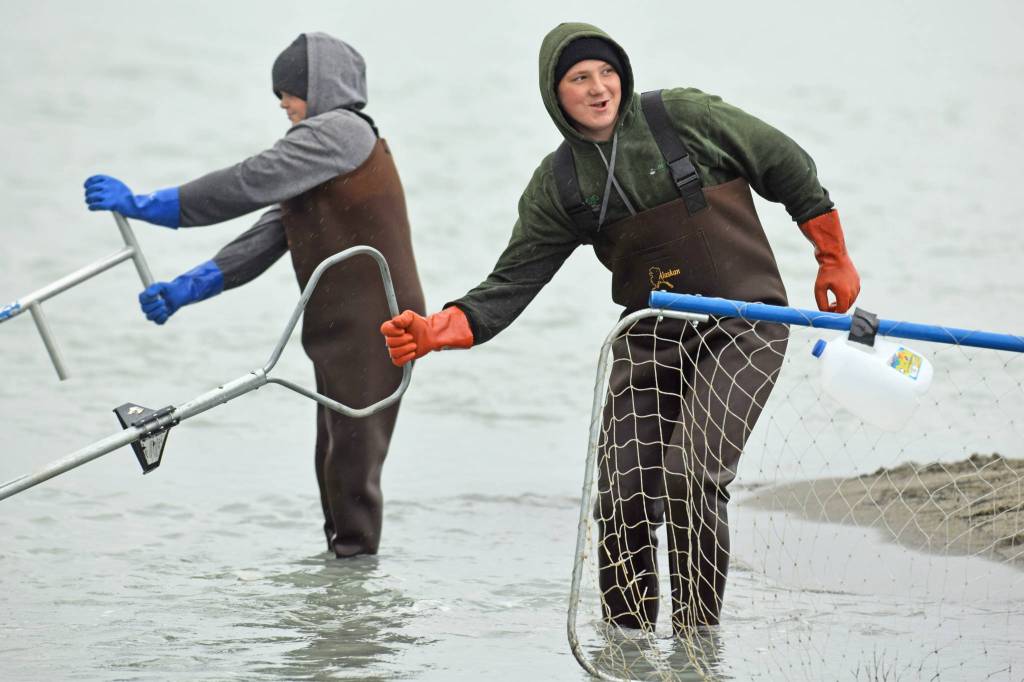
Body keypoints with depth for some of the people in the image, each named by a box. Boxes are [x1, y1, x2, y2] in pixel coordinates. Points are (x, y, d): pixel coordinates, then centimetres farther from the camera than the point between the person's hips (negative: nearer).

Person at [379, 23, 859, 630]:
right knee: (622, 499, -3)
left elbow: (788, 168, 4)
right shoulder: (558, 186, 3)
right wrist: (438, 330, -16)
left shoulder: (685, 116, -7)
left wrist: (834, 260, 10)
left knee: (692, 478, -20)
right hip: (651, 341, 4)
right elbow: (513, 284, 1)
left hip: (744, 330, -4)